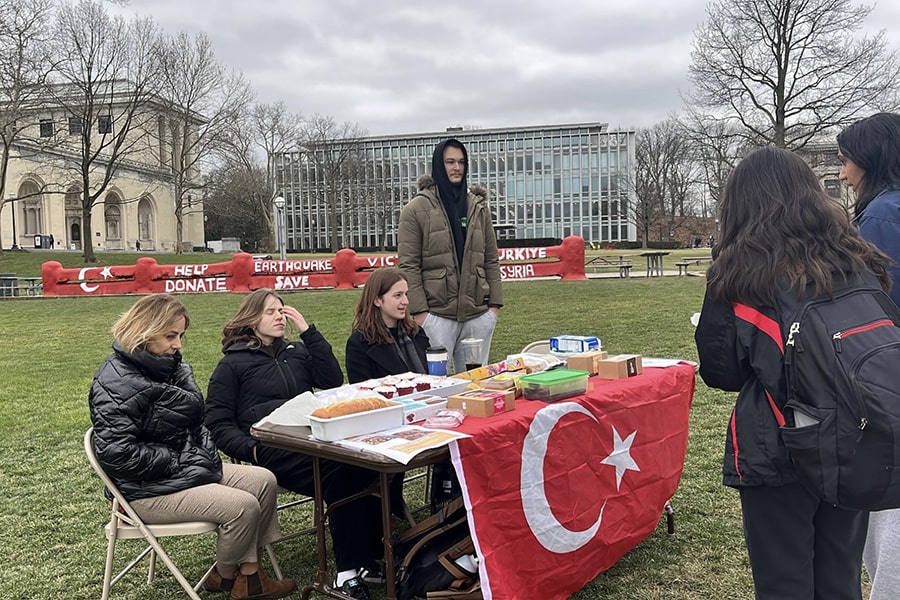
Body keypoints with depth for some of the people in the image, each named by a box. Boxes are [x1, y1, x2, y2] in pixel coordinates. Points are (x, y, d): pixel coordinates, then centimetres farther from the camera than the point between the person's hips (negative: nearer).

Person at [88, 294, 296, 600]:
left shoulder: (169, 365, 7)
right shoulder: (116, 383, -21)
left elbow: (194, 419, 18)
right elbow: (117, 452, -27)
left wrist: (205, 452, 0)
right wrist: (177, 461, -21)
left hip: (188, 467, 10)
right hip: (149, 489, -10)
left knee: (264, 482, 1)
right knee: (242, 506, -19)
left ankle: (248, 572, 4)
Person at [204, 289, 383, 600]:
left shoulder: (296, 351, 22)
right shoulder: (231, 365, 10)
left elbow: (332, 380, 7)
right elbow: (218, 424, 5)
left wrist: (309, 331, 5)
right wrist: (250, 449, -13)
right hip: (272, 447, -4)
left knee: (366, 461, -28)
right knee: (342, 473, -32)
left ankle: (367, 557, -19)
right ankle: (350, 568, -24)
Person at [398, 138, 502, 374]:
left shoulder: (478, 207, 12)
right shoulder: (416, 209, -1)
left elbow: (491, 259, 12)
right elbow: (408, 265, -5)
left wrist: (495, 302, 5)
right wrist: (418, 310, -11)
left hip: (478, 313, 4)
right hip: (437, 314, -4)